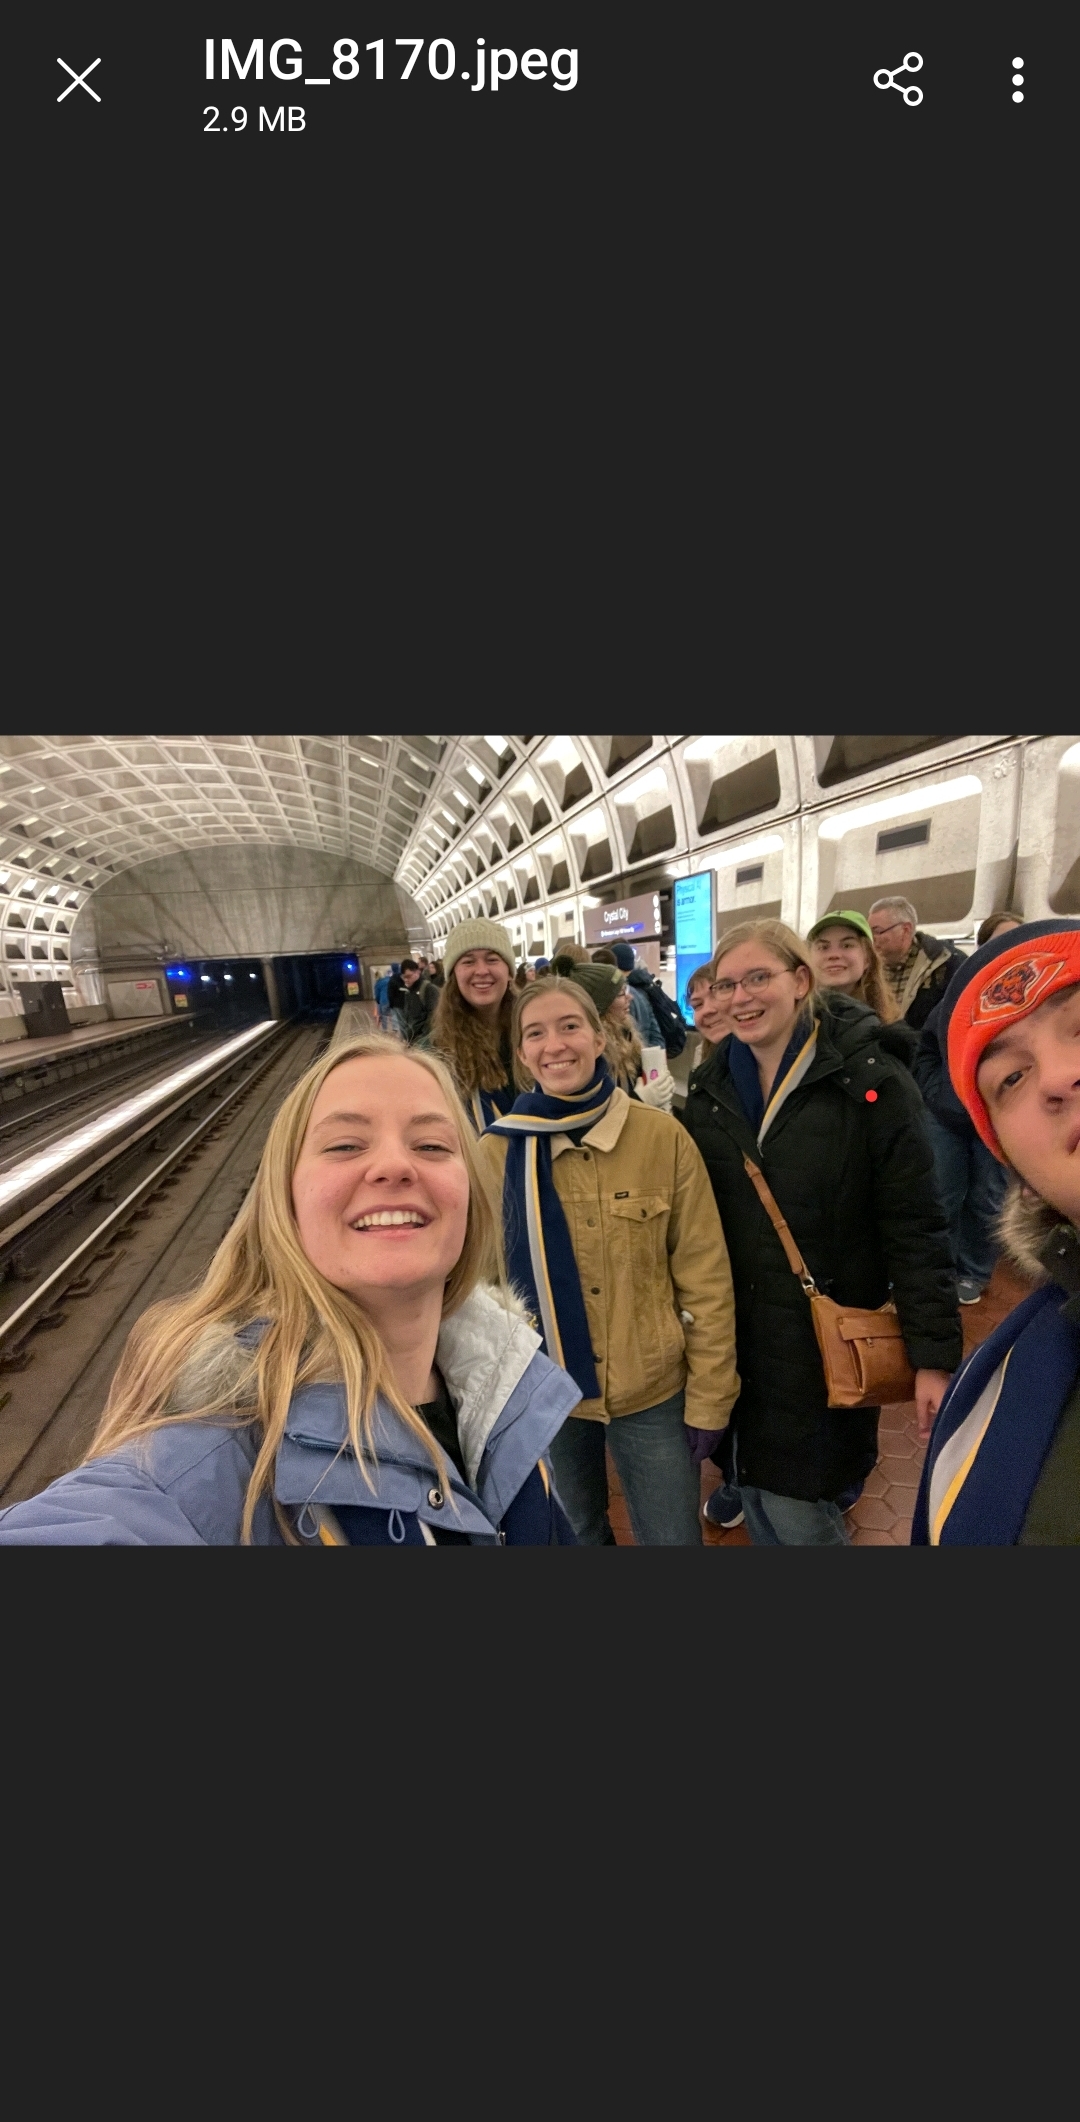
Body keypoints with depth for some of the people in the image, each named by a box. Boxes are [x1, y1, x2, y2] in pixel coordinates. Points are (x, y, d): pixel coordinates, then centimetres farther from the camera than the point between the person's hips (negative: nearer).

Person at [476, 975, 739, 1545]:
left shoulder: (662, 1136, -13)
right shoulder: (496, 1152, -10)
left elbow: (704, 1277, -7)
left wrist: (708, 1397, -5)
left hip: (654, 1392, -1)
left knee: (673, 1536, 18)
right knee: (575, 1535, 24)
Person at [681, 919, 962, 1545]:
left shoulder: (870, 1083, -14)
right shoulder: (711, 1088, 1)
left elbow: (915, 1228, -12)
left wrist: (935, 1356, -12)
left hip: (825, 1341, -4)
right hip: (737, 1336, 5)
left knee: (796, 1512, 5)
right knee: (757, 1497, 20)